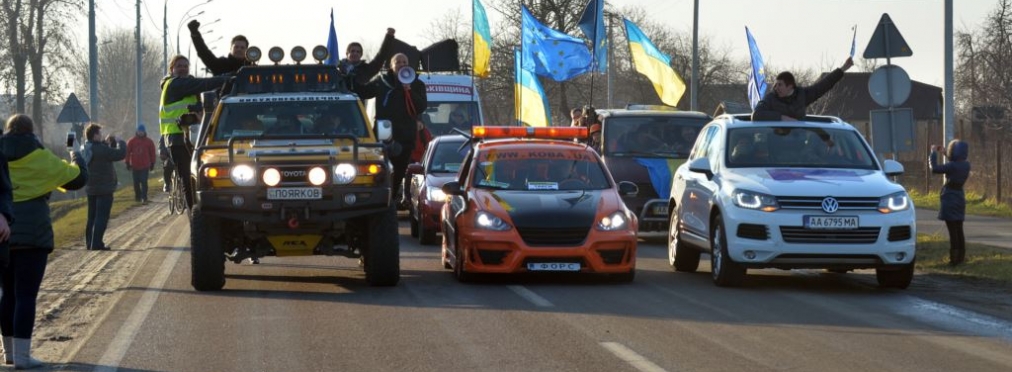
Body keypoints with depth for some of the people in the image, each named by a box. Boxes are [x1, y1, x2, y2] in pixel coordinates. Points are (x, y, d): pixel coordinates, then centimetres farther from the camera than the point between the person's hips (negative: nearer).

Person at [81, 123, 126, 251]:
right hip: (104, 188, -9)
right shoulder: (100, 149, -21)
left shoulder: (85, 149, 6)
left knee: (92, 217, 15)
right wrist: (120, 142, -2)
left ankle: (90, 243, 17)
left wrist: (106, 143, 8)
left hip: (90, 188, 9)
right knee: (102, 217, -6)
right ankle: (96, 244, -9)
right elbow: (120, 154, -19)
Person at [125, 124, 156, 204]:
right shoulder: (131, 141, 2)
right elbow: (128, 152, 4)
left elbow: (152, 153, 8)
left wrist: (152, 164, 7)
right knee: (136, 182, 7)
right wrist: (128, 163, 2)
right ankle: (137, 196, 19)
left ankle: (144, 198, -12)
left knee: (144, 182, -10)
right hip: (135, 166, 2)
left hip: (145, 166, -2)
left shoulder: (149, 142, 3)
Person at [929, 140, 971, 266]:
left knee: (952, 231, -5)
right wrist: (944, 152, 24)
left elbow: (934, 169, -21)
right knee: (959, 230, 14)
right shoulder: (966, 165, 4)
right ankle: (961, 257, 19)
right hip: (960, 198, 8)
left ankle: (953, 259, -5)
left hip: (950, 199, -8)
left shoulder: (952, 166, -20)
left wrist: (934, 153, -8)